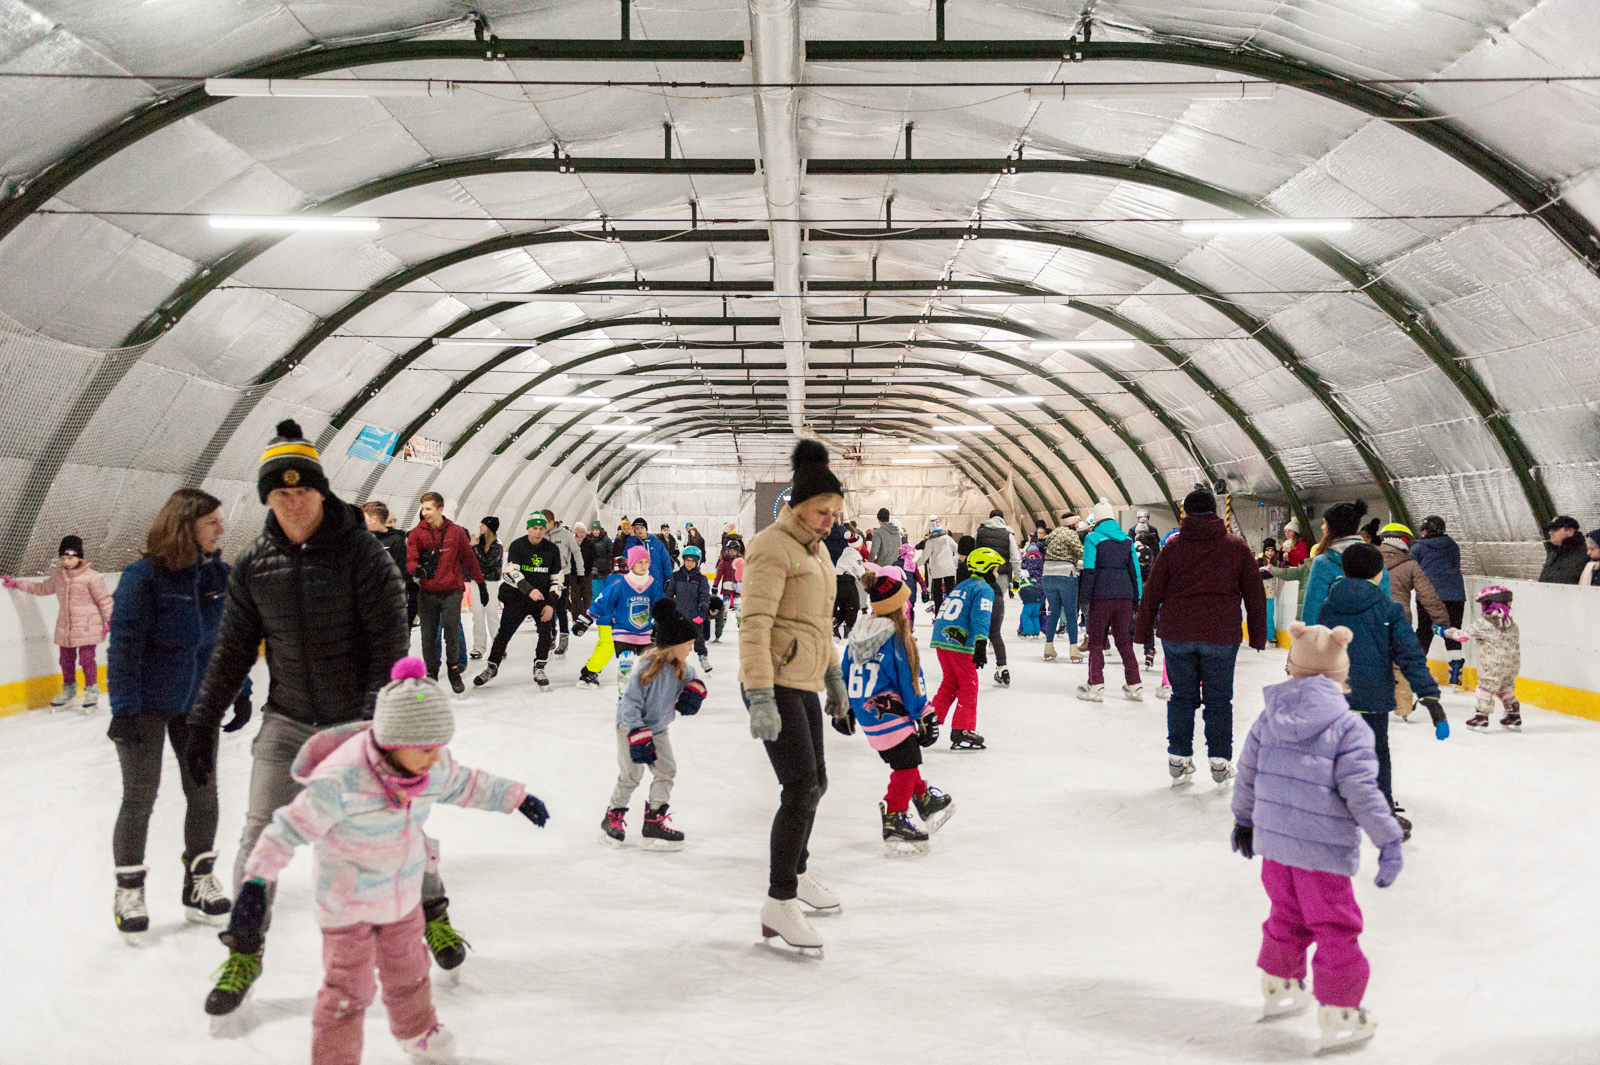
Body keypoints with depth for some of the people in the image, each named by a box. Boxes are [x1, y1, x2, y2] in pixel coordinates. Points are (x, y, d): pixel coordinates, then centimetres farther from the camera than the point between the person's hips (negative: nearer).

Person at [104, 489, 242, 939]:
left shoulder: (218, 575, -1)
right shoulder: (144, 576, -18)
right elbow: (124, 644, -18)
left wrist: (240, 692, 8)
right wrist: (124, 707, -19)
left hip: (198, 702, 5)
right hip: (146, 705, -5)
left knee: (204, 792, 11)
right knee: (140, 797, 4)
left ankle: (199, 882, 27)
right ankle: (128, 891, 20)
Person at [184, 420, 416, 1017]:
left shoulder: (361, 552, -14)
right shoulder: (253, 566, -2)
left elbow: (390, 642, -17)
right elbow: (233, 651, 5)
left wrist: (377, 717, -22)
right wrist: (203, 723, 2)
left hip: (361, 718, -2)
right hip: (288, 722, 3)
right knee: (260, 832, -1)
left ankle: (433, 915, 32)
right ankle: (244, 951, 16)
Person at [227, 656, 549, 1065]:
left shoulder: (433, 765, -14)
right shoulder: (341, 782, -34)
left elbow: (464, 784, 6)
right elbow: (290, 827, -28)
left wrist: (517, 798, 14)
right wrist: (255, 882, -34)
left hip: (403, 891, 6)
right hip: (349, 901, -6)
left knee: (409, 970, 26)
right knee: (348, 990, 2)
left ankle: (416, 1031, 53)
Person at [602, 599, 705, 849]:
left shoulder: (680, 668, -7)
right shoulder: (648, 668, -29)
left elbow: (691, 678, 16)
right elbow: (631, 702, -26)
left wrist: (695, 690, -8)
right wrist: (638, 735, -28)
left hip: (658, 727, 7)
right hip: (631, 726, -7)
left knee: (667, 770, 0)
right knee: (631, 774, -4)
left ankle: (654, 822, 10)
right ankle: (613, 818, 18)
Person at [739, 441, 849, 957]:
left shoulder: (815, 550, 15)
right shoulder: (772, 548, -14)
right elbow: (755, 625, -21)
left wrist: (834, 678, 27)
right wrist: (761, 699, -27)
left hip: (804, 683, 9)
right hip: (775, 683, -9)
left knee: (814, 784, 17)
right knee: (801, 788, -13)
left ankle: (794, 870, 38)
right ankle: (779, 905, -7)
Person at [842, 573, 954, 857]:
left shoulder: (857, 635, 7)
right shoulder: (898, 639, -16)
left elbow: (845, 674, 14)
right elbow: (911, 683, -12)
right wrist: (926, 717, -3)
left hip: (865, 713, 8)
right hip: (890, 715, -8)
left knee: (907, 762, 22)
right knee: (906, 766, 0)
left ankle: (927, 802, 37)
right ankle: (894, 825, -1)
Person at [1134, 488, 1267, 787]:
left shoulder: (1173, 545, 2)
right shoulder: (1237, 546, 3)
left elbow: (1152, 591, 2)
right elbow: (1255, 594, 4)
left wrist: (1142, 631, 9)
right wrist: (1258, 637, 10)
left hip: (1177, 634, 1)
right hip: (1221, 636, -1)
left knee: (1182, 697, 10)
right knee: (1219, 699, 9)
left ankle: (1178, 760, 12)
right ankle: (1220, 762, 13)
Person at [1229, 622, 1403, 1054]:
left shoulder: (1269, 717, 2)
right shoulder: (1348, 727, -14)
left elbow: (1246, 771, 11)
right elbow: (1361, 792, -16)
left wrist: (1243, 819, 25)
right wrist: (1388, 841, -7)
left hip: (1273, 840, 6)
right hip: (1322, 849, -6)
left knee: (1288, 914, 25)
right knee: (1336, 927, 7)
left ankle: (1278, 989, 40)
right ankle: (1339, 1016, 13)